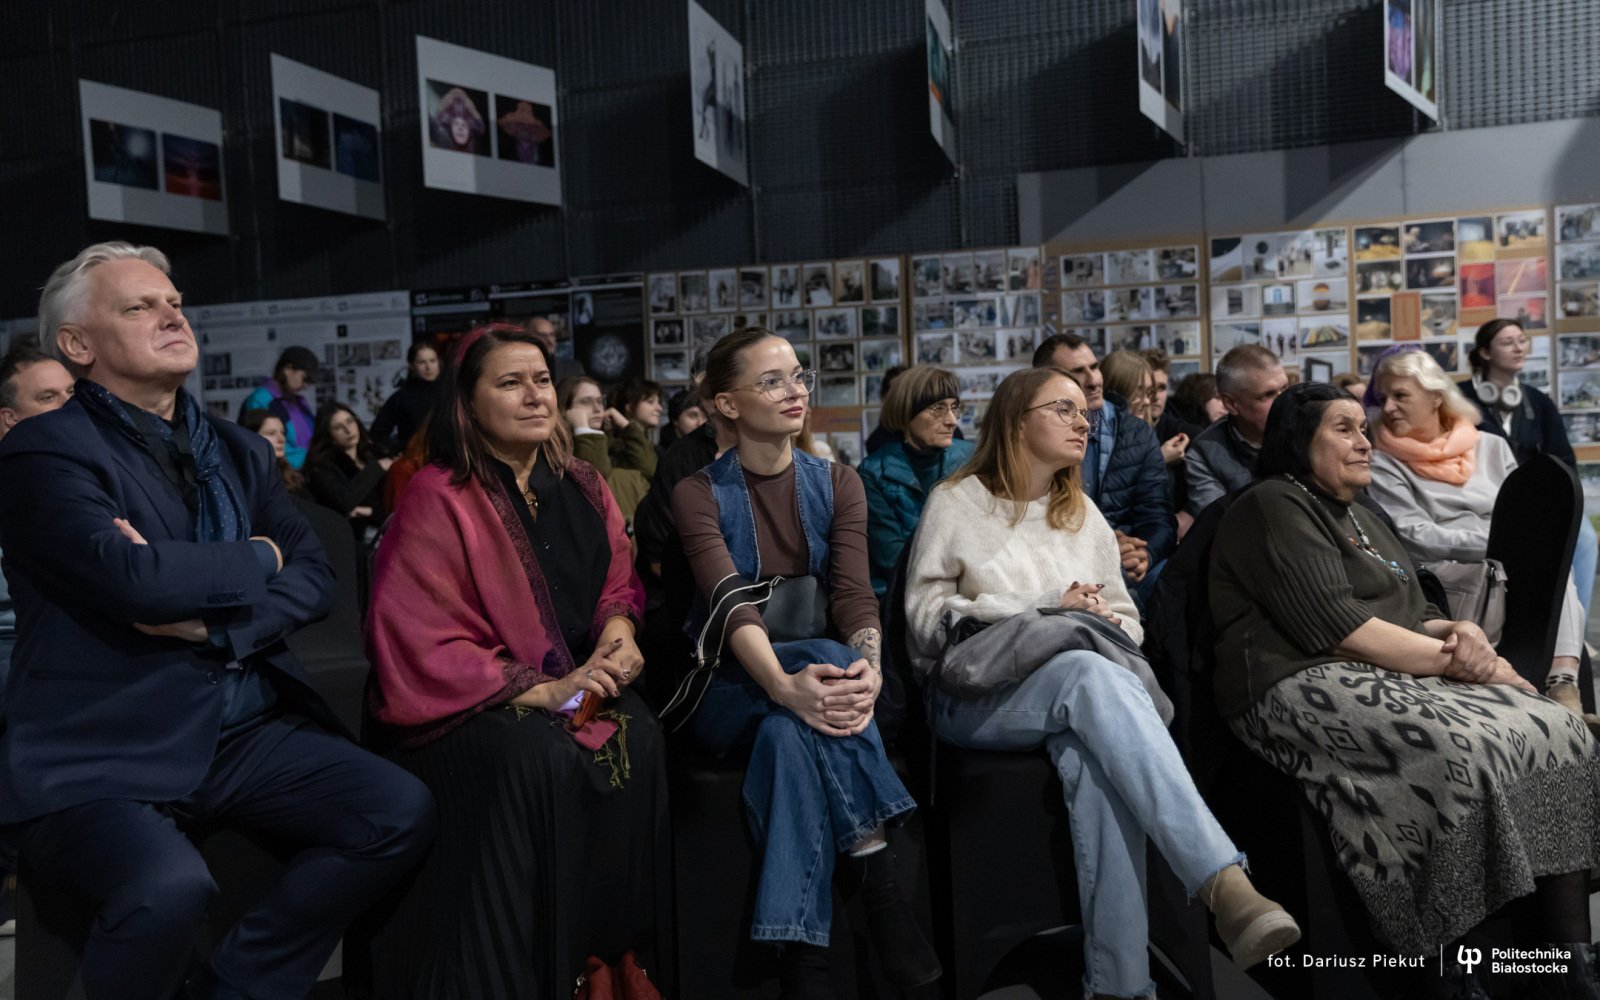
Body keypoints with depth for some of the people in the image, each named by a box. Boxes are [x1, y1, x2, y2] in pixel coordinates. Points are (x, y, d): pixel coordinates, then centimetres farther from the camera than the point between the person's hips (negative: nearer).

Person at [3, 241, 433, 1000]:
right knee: (169, 888, -33)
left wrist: (211, 620, -13)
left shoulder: (241, 452, 16)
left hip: (243, 730, 6)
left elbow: (314, 576, 6)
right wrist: (257, 558, -4)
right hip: (99, 752, -6)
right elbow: (132, 579, -22)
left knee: (400, 811, -13)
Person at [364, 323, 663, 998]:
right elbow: (422, 649, -13)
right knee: (537, 758, -34)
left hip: (577, 684, 5)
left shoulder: (582, 488, 10)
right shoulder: (436, 500, -8)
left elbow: (618, 582, 18)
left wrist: (617, 631, -7)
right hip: (465, 711, -4)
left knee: (638, 739, -25)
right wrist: (543, 691, -20)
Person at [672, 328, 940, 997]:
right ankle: (878, 885, -32)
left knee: (788, 734, -34)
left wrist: (867, 669, -32)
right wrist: (784, 684, -41)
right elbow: (732, 605, -20)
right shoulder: (698, 495, -3)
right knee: (827, 657, -34)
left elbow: (854, 593, -8)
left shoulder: (838, 484, 7)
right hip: (728, 692, -2)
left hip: (814, 669, 3)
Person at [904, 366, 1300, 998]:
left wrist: (1103, 620, -5)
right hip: (976, 701, -4)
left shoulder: (1083, 513, 22)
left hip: (1079, 690, 4)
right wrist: (1045, 608, -9)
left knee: (1093, 757, -36)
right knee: (1091, 674, -38)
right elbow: (926, 615, -3)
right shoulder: (957, 502, 5)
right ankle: (1224, 882, -49)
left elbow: (1125, 618, 21)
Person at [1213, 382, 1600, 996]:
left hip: (1402, 677, 9)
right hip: (1305, 688, -9)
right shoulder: (1273, 507, -2)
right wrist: (1453, 659, -9)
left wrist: (1463, 635, -2)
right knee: (1461, 751, -34)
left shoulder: (1356, 515, 27)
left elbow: (1417, 616, 22)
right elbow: (1335, 627, -13)